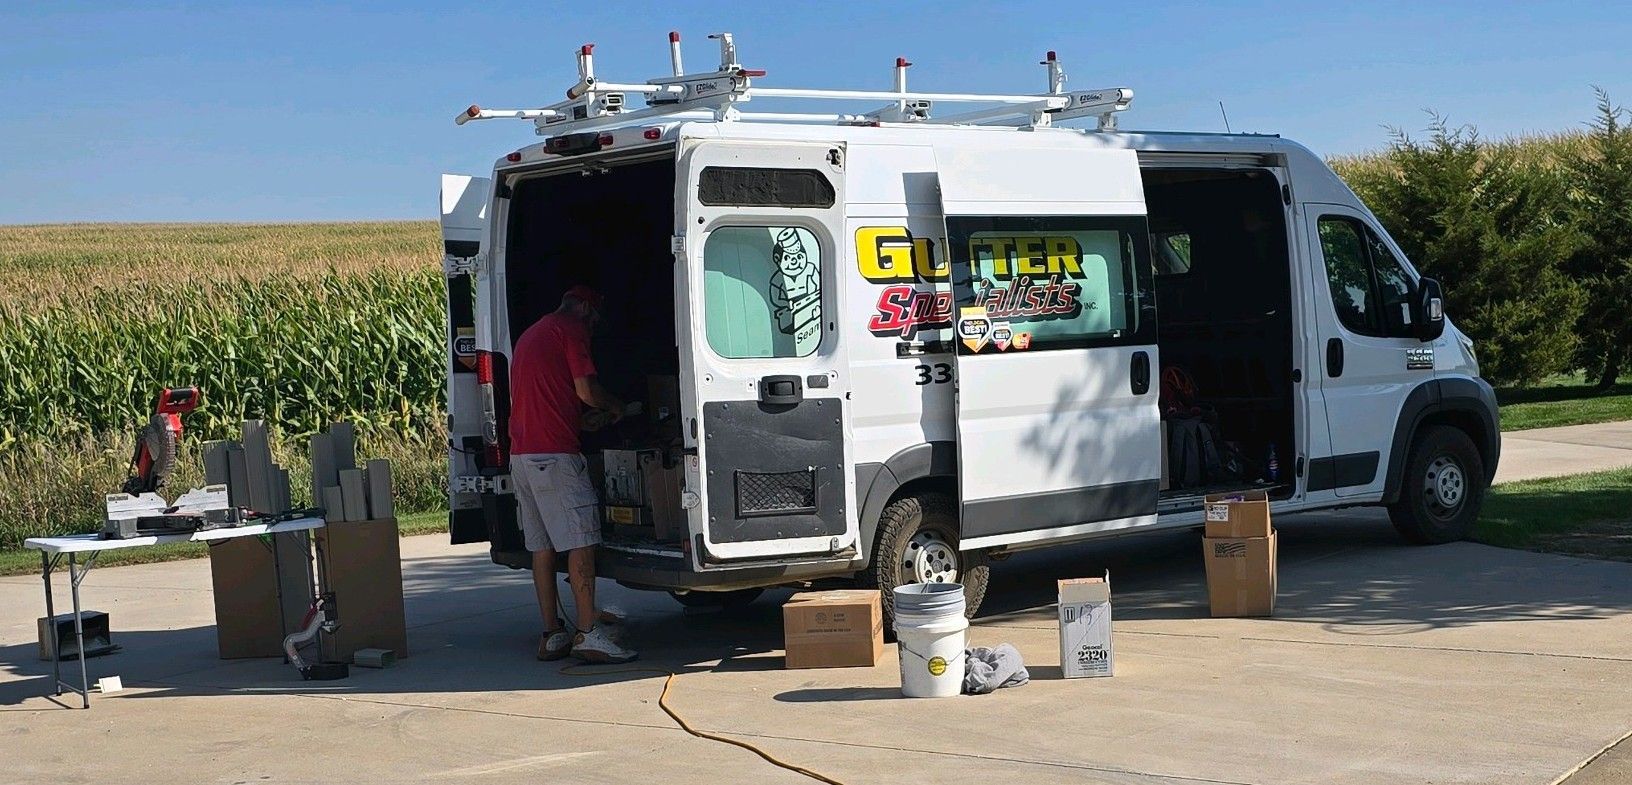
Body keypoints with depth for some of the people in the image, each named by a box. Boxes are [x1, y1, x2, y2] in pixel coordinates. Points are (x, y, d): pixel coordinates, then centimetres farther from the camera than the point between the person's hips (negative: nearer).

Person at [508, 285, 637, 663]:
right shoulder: (571, 330, -1)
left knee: (542, 546, 9)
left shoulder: (530, 334, 26)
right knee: (580, 542, -9)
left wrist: (592, 414, 34)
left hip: (521, 454, 9)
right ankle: (589, 633, -14)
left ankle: (552, 635, 11)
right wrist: (613, 406, 10)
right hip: (555, 454, -9)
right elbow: (586, 390, -9)